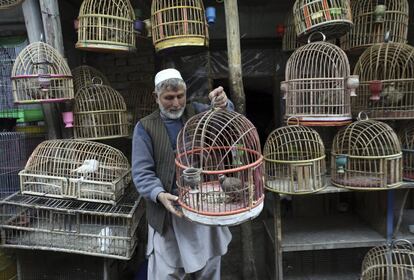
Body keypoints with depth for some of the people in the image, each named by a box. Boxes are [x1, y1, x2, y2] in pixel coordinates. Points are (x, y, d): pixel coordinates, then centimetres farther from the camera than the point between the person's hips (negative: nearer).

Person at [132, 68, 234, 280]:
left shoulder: (197, 112, 5)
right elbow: (142, 172, -7)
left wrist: (222, 104, -32)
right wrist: (160, 195, -25)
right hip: (167, 210, -2)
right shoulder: (145, 127, -2)